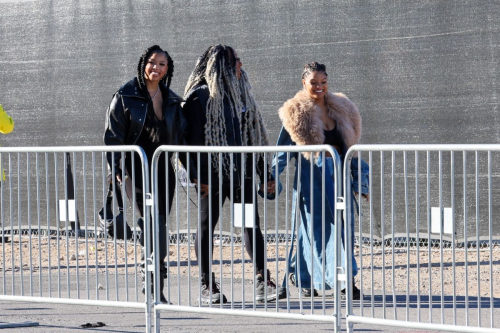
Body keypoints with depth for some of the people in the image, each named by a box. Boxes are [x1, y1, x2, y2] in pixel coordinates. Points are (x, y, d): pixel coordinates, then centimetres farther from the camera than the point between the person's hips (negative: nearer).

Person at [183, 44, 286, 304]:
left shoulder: (239, 94, 15)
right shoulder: (200, 97, -5)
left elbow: (253, 135, 19)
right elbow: (192, 138, -9)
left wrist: (264, 172, 14)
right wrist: (197, 176, -17)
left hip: (240, 170, 6)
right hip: (212, 172, -6)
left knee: (252, 224, -1)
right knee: (206, 225, 1)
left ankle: (262, 283, -4)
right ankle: (206, 286, 8)